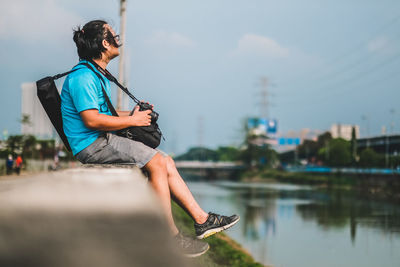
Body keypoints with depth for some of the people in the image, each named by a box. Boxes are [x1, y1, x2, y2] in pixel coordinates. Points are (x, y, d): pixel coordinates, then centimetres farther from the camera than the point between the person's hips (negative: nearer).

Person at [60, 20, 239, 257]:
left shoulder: (97, 75, 21)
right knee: (156, 162, -20)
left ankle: (202, 220, 3)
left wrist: (134, 114, 10)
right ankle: (170, 237, -14)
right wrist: (132, 120, -15)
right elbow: (91, 120, -23)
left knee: (166, 162, 2)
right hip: (91, 145, -11)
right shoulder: (82, 77, -14)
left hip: (104, 141, 11)